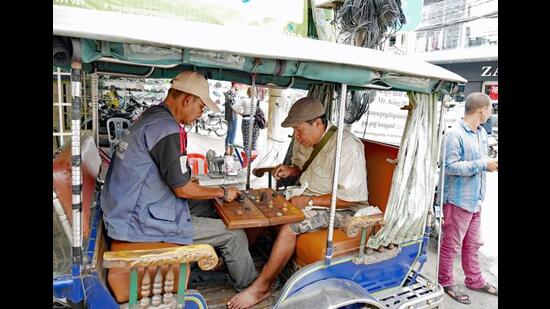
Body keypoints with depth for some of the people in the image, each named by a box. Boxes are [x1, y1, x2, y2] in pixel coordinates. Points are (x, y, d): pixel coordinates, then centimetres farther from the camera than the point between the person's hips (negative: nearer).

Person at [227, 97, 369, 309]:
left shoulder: (347, 147, -25)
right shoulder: (306, 140, 0)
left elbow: (350, 198, -26)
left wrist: (309, 201, -24)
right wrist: (290, 170, -3)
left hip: (342, 209, -8)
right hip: (308, 197, 8)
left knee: (289, 224, -28)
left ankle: (261, 287, -13)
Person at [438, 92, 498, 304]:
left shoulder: (481, 132, 8)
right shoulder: (455, 134, -20)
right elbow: (450, 166, -23)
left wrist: (491, 164, 1)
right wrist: (483, 165, -21)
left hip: (475, 199, 9)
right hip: (458, 200, -8)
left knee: (473, 244, 22)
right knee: (451, 245, 6)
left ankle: (474, 280, 39)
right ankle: (446, 282, 23)